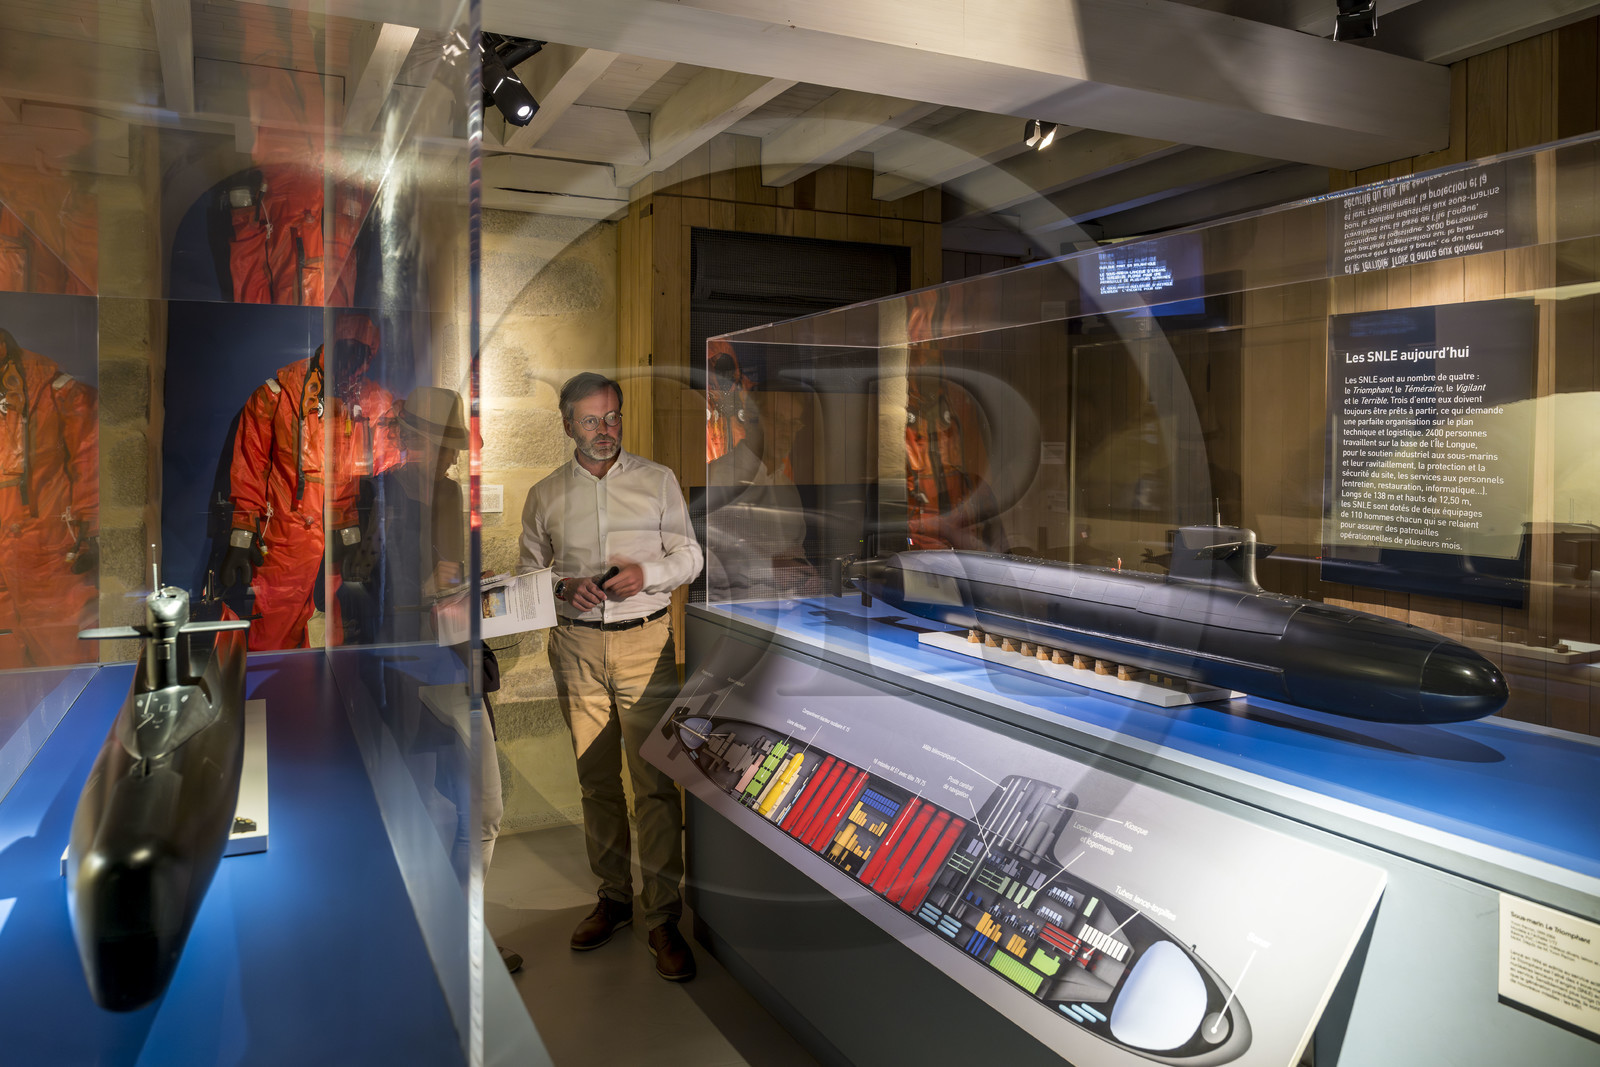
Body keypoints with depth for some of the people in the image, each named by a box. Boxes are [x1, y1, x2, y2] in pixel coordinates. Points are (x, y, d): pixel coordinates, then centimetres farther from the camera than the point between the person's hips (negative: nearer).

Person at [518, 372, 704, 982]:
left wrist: (646, 574, -12)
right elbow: (528, 570, 12)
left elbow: (689, 556, 7)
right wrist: (563, 586, -9)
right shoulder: (544, 496, 10)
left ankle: (663, 919, 3)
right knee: (596, 779, 9)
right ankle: (613, 897, 24)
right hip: (575, 644, 2)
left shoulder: (658, 481, 6)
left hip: (644, 640, -2)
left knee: (655, 782, -5)